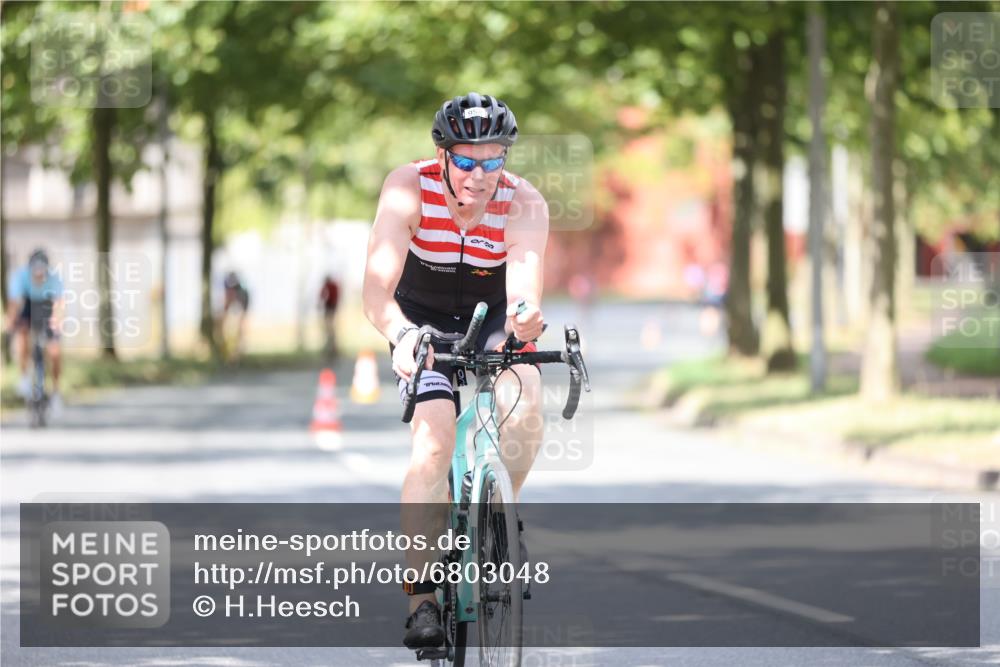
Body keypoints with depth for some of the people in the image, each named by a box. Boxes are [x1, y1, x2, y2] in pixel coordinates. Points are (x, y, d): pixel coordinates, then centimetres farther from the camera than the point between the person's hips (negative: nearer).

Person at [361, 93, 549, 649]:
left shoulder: (525, 204, -27)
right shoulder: (410, 188, -28)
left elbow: (525, 285, -42)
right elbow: (378, 284, -38)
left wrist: (525, 318, -66)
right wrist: (400, 335, -59)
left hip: (493, 312, 1)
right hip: (423, 315, -1)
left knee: (525, 405, -28)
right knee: (435, 434, -22)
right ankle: (422, 600, -20)